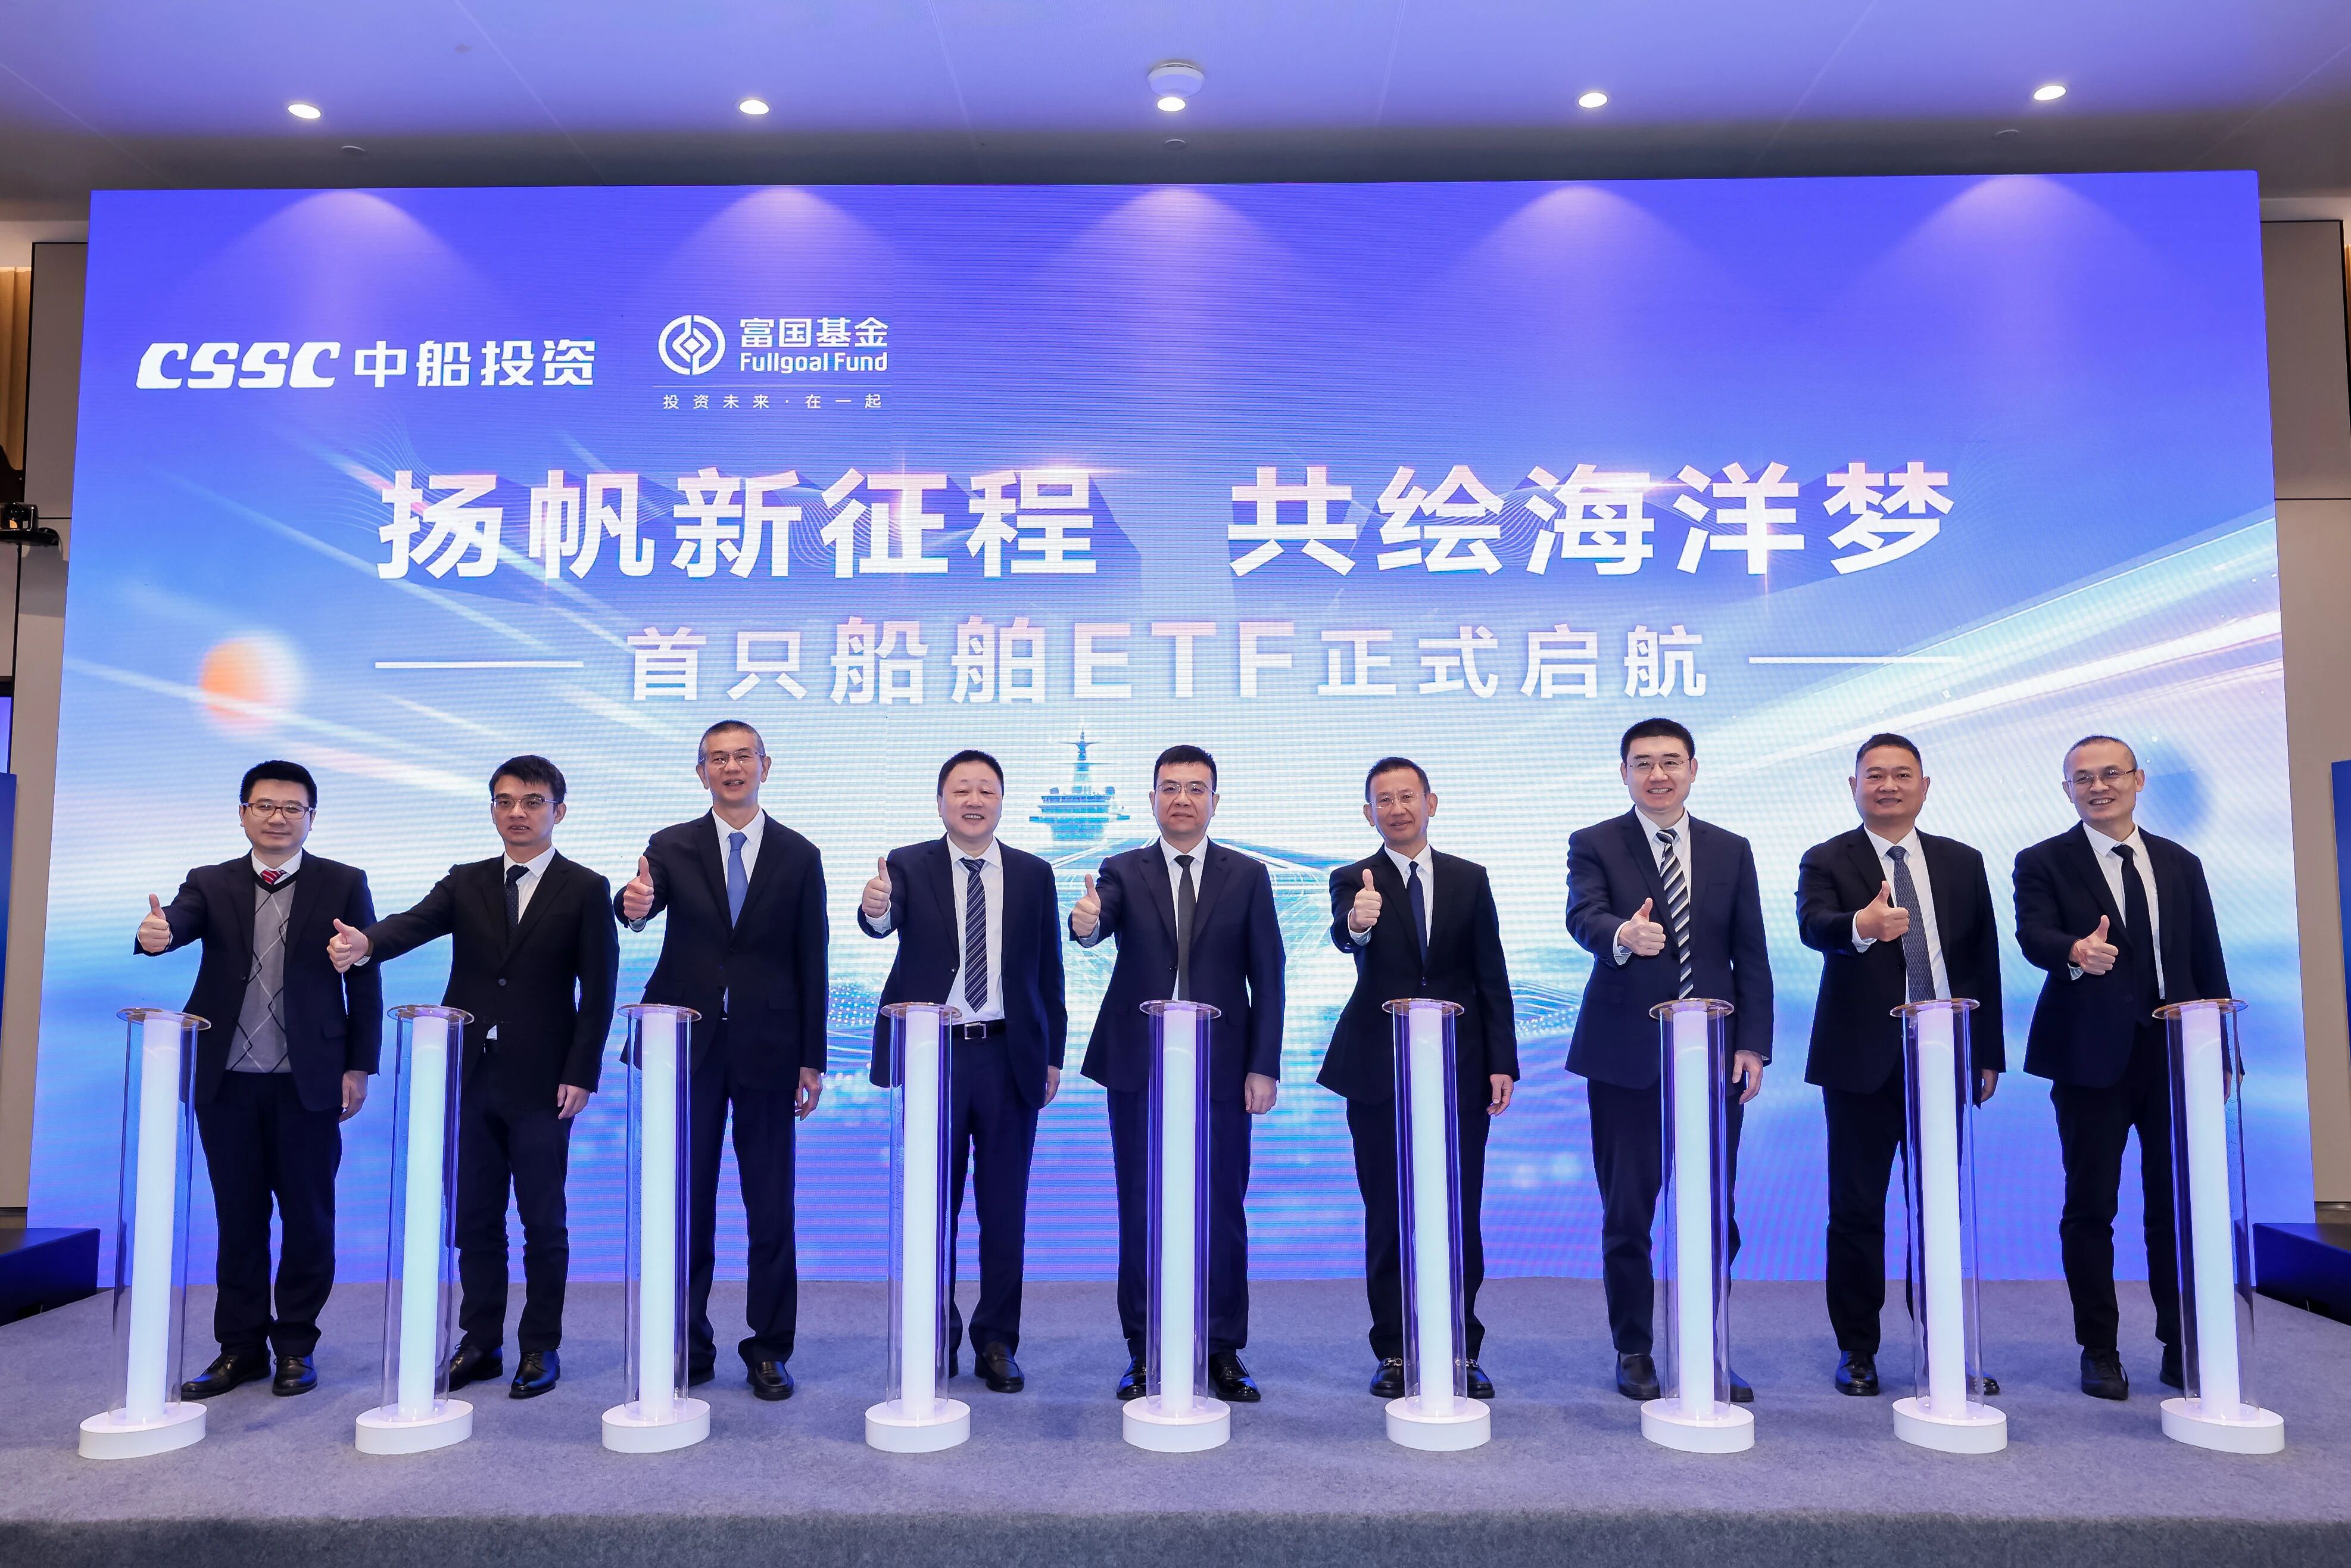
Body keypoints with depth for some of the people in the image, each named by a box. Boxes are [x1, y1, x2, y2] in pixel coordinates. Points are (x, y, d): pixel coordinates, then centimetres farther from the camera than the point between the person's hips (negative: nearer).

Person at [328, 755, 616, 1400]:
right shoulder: (466, 883, 10)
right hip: (470, 1076, 4)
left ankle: (541, 1347, 16)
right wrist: (364, 942, -32)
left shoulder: (585, 890, 0)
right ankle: (480, 1343, 24)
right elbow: (415, 923, -9)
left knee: (543, 1222, 4)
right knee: (475, 1219, 11)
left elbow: (598, 990, -3)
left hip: (541, 1082, -3)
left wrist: (580, 1074, -10)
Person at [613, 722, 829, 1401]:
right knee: (687, 1205, 8)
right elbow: (641, 903, -15)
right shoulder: (671, 847, 5)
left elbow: (812, 962, 3)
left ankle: (770, 1350, 16)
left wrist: (812, 1059, 0)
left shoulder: (799, 856, 4)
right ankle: (689, 1347, 21)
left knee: (771, 1207, 5)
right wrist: (634, 904, -41)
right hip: (688, 1044, 1)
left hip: (768, 1048, 0)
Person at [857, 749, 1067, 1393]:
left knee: (1004, 1207, 7)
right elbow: (885, 921, -22)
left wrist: (1053, 1056, 3)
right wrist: (875, 908, -46)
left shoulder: (1033, 875, 6)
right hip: (931, 1053, -1)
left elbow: (1048, 971, 7)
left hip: (1009, 1057, 1)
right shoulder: (908, 866, 0)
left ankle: (996, 1342, 20)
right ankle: (937, 1336, 24)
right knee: (933, 1205, 9)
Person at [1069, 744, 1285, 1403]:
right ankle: (1143, 1353, 19)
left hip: (1222, 1070, 0)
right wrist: (1085, 923, -42)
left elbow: (1267, 977, 2)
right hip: (1139, 1070, 0)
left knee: (1223, 1213, 5)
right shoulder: (1123, 872, 5)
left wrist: (1264, 1067, -4)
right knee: (1140, 1214, 7)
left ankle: (1225, 1353, 19)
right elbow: (1099, 922, -17)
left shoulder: (1248, 876, 5)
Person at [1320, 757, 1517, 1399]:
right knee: (1388, 1218, 6)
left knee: (1460, 1216, 5)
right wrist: (1356, 923, -46)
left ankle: (1462, 1352, 18)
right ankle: (1394, 1353, 17)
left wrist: (1501, 1062, -1)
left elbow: (1492, 978, 6)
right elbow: (1344, 936, -22)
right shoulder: (1353, 881, 1)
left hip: (1460, 1072, 1)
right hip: (1380, 1073, -1)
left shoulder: (1470, 880, 8)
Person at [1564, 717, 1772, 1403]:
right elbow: (1584, 917, -18)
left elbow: (1751, 956, 8)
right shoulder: (1594, 845, 1)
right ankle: (1634, 1351, 21)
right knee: (1626, 1215, 6)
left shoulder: (1731, 851, 10)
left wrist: (1752, 1044, -1)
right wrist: (1622, 935, -41)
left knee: (1715, 1214, 7)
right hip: (1625, 1057, -2)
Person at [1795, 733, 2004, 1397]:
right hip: (1862, 1062, -3)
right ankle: (1857, 1350, 16)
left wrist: (1988, 1055, 8)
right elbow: (1813, 925, -22)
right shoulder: (1827, 861, -2)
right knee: (1856, 1211, 3)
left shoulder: (1963, 863, 10)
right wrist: (1862, 926, -45)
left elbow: (1984, 961, 12)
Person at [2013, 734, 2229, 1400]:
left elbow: (2208, 962, 12)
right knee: (2091, 1208, 3)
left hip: (2175, 1056, 3)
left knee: (2177, 1206, 7)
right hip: (2091, 1058, -3)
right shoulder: (2044, 863, 0)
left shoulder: (2180, 864, 13)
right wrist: (2075, 951, -39)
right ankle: (2100, 1352, 14)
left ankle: (2182, 1347, 20)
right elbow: (2032, 935, -17)